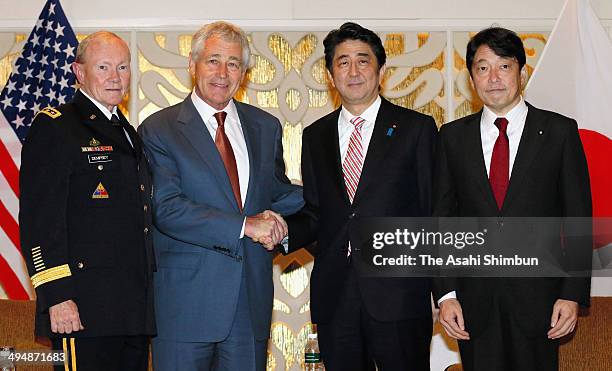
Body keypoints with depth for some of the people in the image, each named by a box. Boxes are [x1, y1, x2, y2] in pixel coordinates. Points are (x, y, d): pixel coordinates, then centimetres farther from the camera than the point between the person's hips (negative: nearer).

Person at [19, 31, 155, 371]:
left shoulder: (128, 133, 21)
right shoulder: (54, 127, -4)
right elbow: (39, 219, -12)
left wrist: (145, 297, 18)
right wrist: (57, 296, -18)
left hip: (135, 310, 8)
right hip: (83, 309, -8)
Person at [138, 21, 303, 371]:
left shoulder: (266, 127, 12)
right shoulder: (159, 129, -4)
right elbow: (166, 208, -15)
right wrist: (244, 225, -19)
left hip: (252, 299, 4)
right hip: (186, 300, -4)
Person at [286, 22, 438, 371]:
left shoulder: (417, 128, 0)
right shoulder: (315, 136, 12)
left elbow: (435, 212, -1)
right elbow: (314, 214, 13)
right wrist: (284, 231, -9)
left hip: (399, 294, -3)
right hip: (334, 298, 4)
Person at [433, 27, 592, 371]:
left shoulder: (559, 131, 0)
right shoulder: (453, 137, 5)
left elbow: (578, 219, 0)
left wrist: (573, 294, -6)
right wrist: (446, 294, -3)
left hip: (538, 299, -1)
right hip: (474, 302, 1)